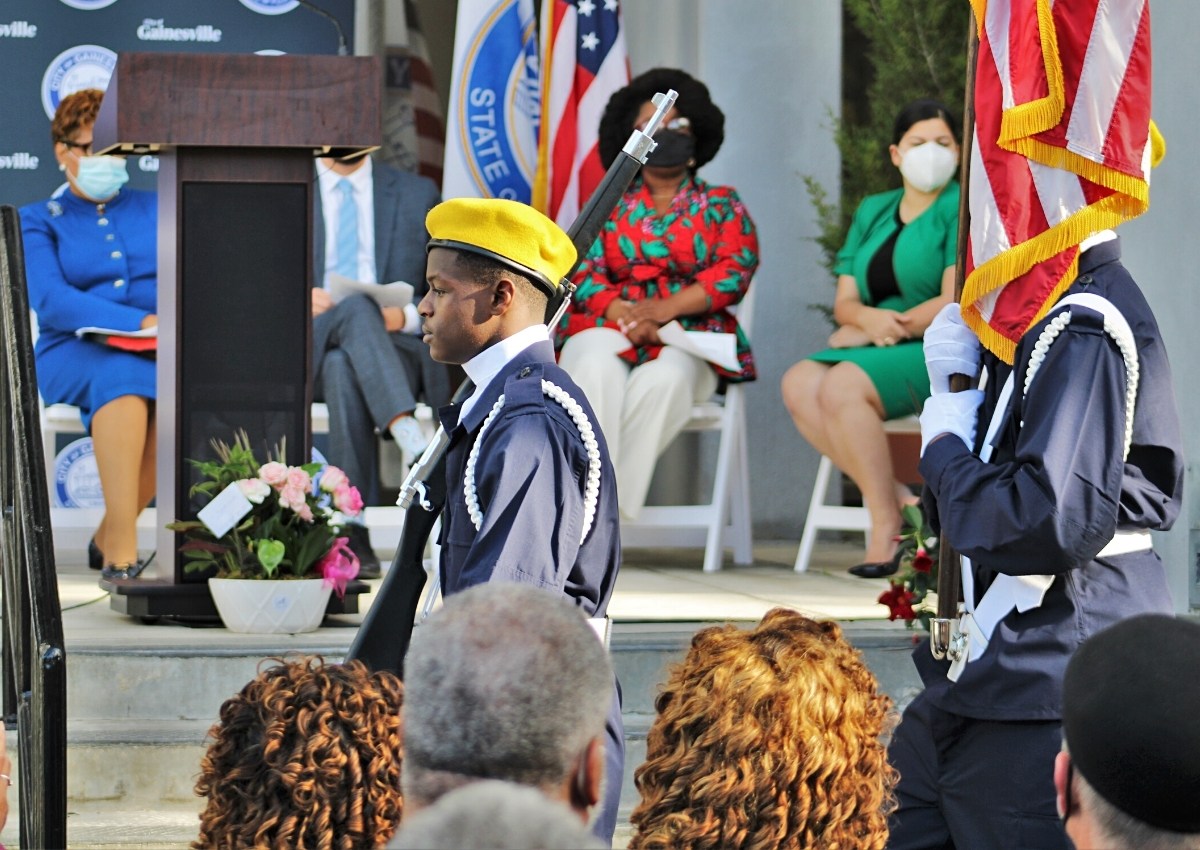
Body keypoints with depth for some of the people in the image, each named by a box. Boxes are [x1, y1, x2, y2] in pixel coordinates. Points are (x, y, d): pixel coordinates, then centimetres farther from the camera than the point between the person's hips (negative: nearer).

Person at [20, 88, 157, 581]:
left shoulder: (153, 210, 20)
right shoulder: (38, 221, 10)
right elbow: (51, 301, -8)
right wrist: (141, 322, -21)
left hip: (157, 354, 3)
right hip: (73, 357, -2)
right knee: (122, 374, -39)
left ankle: (110, 539, -22)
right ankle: (121, 555, -46)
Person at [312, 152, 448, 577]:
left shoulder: (418, 194, 17)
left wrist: (406, 316, -10)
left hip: (399, 347, 0)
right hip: (308, 350, 0)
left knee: (344, 368, -36)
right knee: (355, 306, -35)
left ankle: (352, 537, -42)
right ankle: (411, 439, -51)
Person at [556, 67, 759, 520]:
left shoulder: (721, 205, 16)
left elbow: (733, 272, 0)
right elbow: (581, 273, 7)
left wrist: (661, 310, -15)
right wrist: (625, 313, -15)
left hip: (688, 338, -1)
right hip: (607, 327, 1)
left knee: (664, 378, -37)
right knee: (597, 368, -36)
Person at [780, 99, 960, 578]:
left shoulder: (960, 209, -5)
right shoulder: (872, 212, 17)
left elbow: (956, 304, -15)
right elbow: (844, 301, 10)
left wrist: (882, 330, -9)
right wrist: (868, 317, -15)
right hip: (881, 355, 7)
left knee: (842, 387, -30)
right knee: (799, 384, -19)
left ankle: (886, 528, -23)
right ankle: (894, 498, -19)